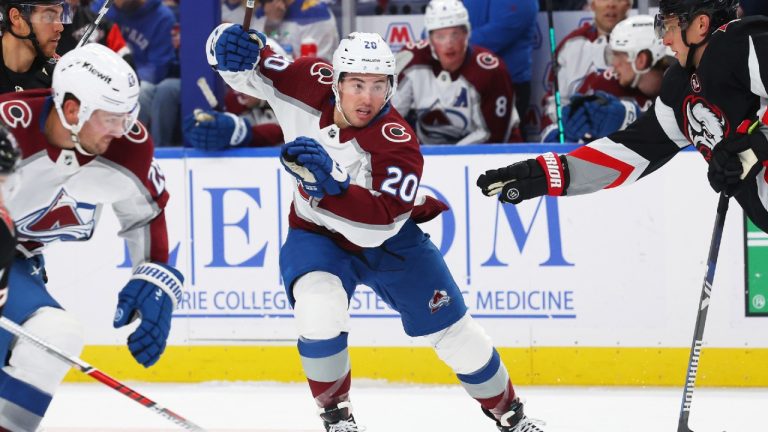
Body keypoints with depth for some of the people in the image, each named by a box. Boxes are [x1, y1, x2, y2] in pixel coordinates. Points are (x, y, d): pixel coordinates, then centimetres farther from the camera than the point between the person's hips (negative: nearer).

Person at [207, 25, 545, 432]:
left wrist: (329, 181, -55)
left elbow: (379, 222, -41)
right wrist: (232, 45, -35)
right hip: (317, 235, 1)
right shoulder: (311, 84, -23)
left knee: (451, 328, 4)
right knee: (320, 311, -29)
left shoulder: (397, 143, -32)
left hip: (390, 238, -1)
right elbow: (247, 69, -10)